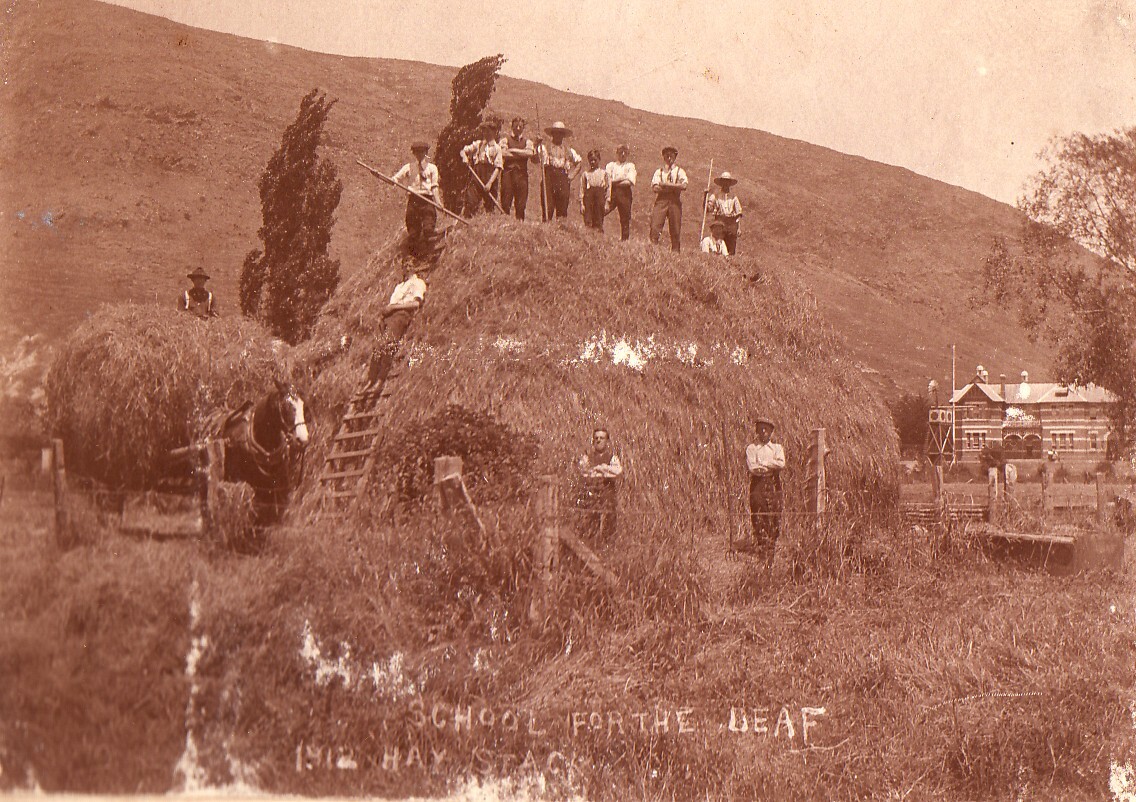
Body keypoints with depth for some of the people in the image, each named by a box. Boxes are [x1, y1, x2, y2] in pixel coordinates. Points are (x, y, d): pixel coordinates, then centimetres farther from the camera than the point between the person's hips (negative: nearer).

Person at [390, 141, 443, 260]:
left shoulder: (432, 167, 10)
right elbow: (395, 179, 5)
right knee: (413, 229, 1)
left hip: (427, 200, -1)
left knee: (428, 227, -15)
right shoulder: (408, 167, 12)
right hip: (413, 200, 1)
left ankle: (425, 254, -8)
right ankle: (414, 255, 10)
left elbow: (435, 186, 5)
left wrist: (438, 201, -8)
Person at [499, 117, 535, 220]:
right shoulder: (505, 139, 8)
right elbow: (503, 153, -10)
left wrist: (513, 150, -6)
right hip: (508, 172, -3)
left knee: (521, 203, 0)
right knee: (506, 201, -7)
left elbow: (530, 153, -5)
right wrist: (522, 154, -4)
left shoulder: (527, 141, 16)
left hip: (522, 172, 3)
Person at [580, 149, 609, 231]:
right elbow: (582, 188, 7)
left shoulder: (603, 172, 8)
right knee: (588, 220, -6)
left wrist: (607, 203, 1)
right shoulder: (586, 173, 8)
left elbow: (608, 188, 7)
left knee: (599, 221, 1)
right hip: (589, 195, 0)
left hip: (600, 195, 0)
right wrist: (581, 204, 1)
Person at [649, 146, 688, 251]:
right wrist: (674, 187, -4)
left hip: (675, 201, 0)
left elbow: (683, 185, -4)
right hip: (661, 200, 0)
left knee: (675, 231, -3)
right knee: (655, 228, -15)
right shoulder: (659, 171, 17)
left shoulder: (679, 171, 16)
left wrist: (665, 184, -6)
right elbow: (654, 188, 1)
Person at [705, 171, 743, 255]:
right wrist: (706, 196, -10)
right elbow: (708, 209, 0)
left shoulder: (733, 197, 13)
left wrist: (739, 227, 2)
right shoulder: (715, 196, 9)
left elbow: (739, 213, 12)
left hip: (732, 224, 1)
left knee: (732, 250, -4)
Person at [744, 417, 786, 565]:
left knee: (775, 519, -3)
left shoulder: (777, 447, 15)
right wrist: (772, 467, -4)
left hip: (774, 484, 2)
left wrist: (763, 464, -7)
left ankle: (770, 552, 3)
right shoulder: (751, 448, 8)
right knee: (758, 519, -8)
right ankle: (761, 555, -8)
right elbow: (752, 468, -8)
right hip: (757, 484, -2)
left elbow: (781, 464, -4)